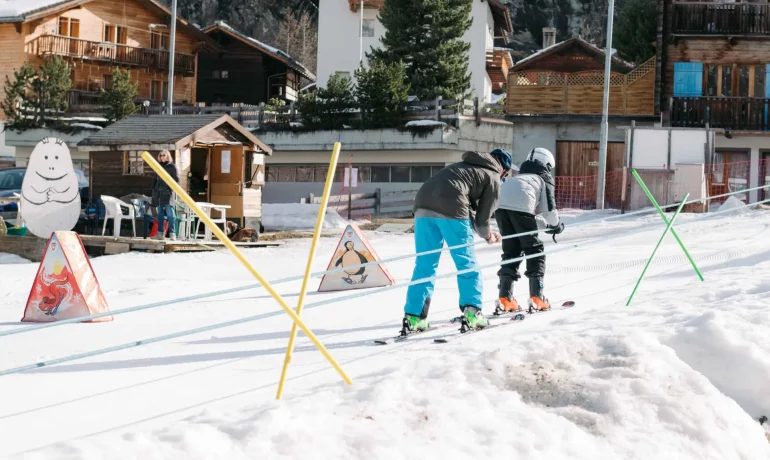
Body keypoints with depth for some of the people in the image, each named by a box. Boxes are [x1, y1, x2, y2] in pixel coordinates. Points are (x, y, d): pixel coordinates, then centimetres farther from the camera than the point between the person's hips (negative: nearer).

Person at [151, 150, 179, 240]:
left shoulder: (172, 167, 2)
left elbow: (176, 179, -3)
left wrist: (170, 188, -14)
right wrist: (154, 189, 11)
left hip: (167, 192, -6)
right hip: (158, 192, 6)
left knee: (169, 213, -10)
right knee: (160, 214, 7)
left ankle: (172, 233, -11)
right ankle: (160, 233, 9)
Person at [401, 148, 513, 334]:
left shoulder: (464, 166, 35)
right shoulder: (493, 179, 14)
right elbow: (483, 216, 11)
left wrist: (486, 232, 37)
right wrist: (487, 235, 30)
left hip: (423, 205, 6)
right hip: (450, 209, -6)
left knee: (424, 264, 8)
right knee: (466, 263, 7)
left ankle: (413, 316, 5)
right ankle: (472, 312, 3)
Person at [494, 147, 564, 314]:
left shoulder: (518, 175, 40)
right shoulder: (545, 178, 22)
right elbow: (548, 206, 11)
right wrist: (556, 225, 27)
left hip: (501, 206, 5)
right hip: (521, 207, -5)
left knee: (510, 251, 15)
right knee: (534, 250, 8)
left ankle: (505, 298, 4)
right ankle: (536, 297, 0)